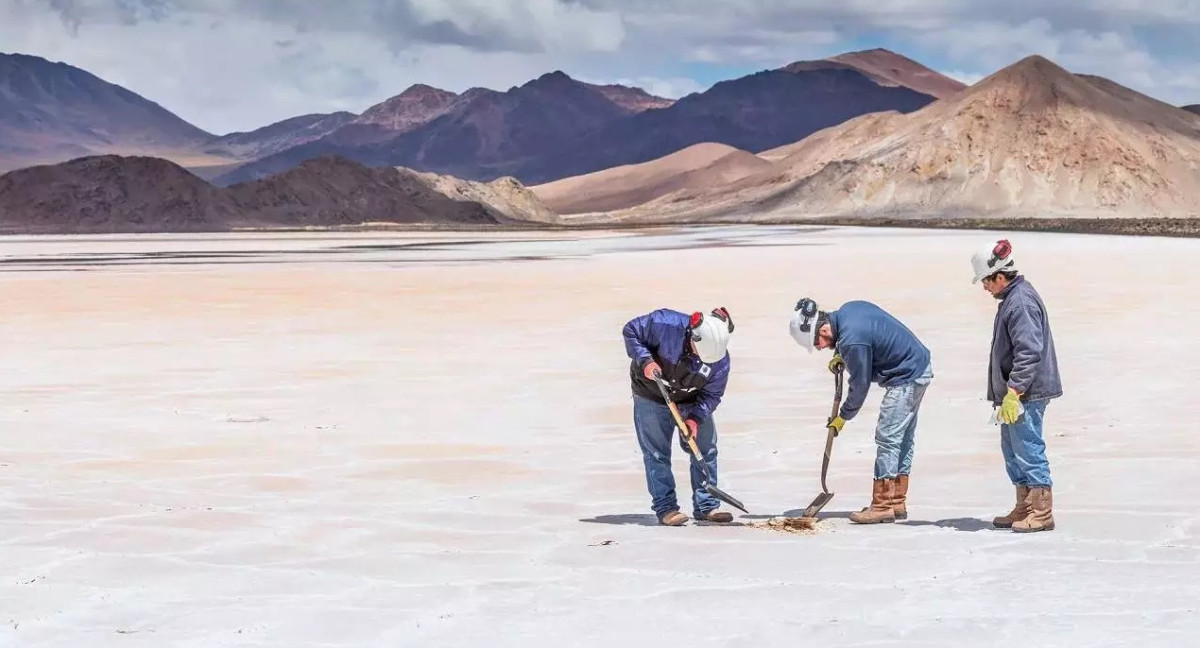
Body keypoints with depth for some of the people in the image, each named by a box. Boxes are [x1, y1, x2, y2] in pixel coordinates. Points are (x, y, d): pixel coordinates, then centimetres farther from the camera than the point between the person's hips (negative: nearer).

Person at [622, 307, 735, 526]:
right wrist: (645, 361, -31)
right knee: (656, 453, -4)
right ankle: (665, 508, 1)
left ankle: (706, 506, 10)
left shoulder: (720, 360, -23)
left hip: (692, 402, 3)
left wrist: (695, 418, -26)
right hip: (652, 397, -3)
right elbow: (630, 331, -20)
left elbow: (712, 394, -12)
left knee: (706, 448, 1)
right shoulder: (665, 325, -33)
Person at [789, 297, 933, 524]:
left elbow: (860, 384, -16)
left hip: (906, 378, -10)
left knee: (887, 438, -8)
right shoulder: (848, 308, 1)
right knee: (903, 438, 13)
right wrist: (842, 356, 11)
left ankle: (883, 506, -7)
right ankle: (897, 503, 19)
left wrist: (843, 417, -1)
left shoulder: (852, 340, -26)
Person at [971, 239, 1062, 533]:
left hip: (1026, 393, -11)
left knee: (1028, 449, -6)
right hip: (1015, 391, 11)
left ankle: (1042, 513, -1)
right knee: (1012, 450, 16)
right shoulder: (1013, 297, 15)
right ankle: (1024, 508, 24)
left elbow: (1029, 352, -25)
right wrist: (1005, 392, 23)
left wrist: (1013, 392, -24)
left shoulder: (1021, 302, -19)